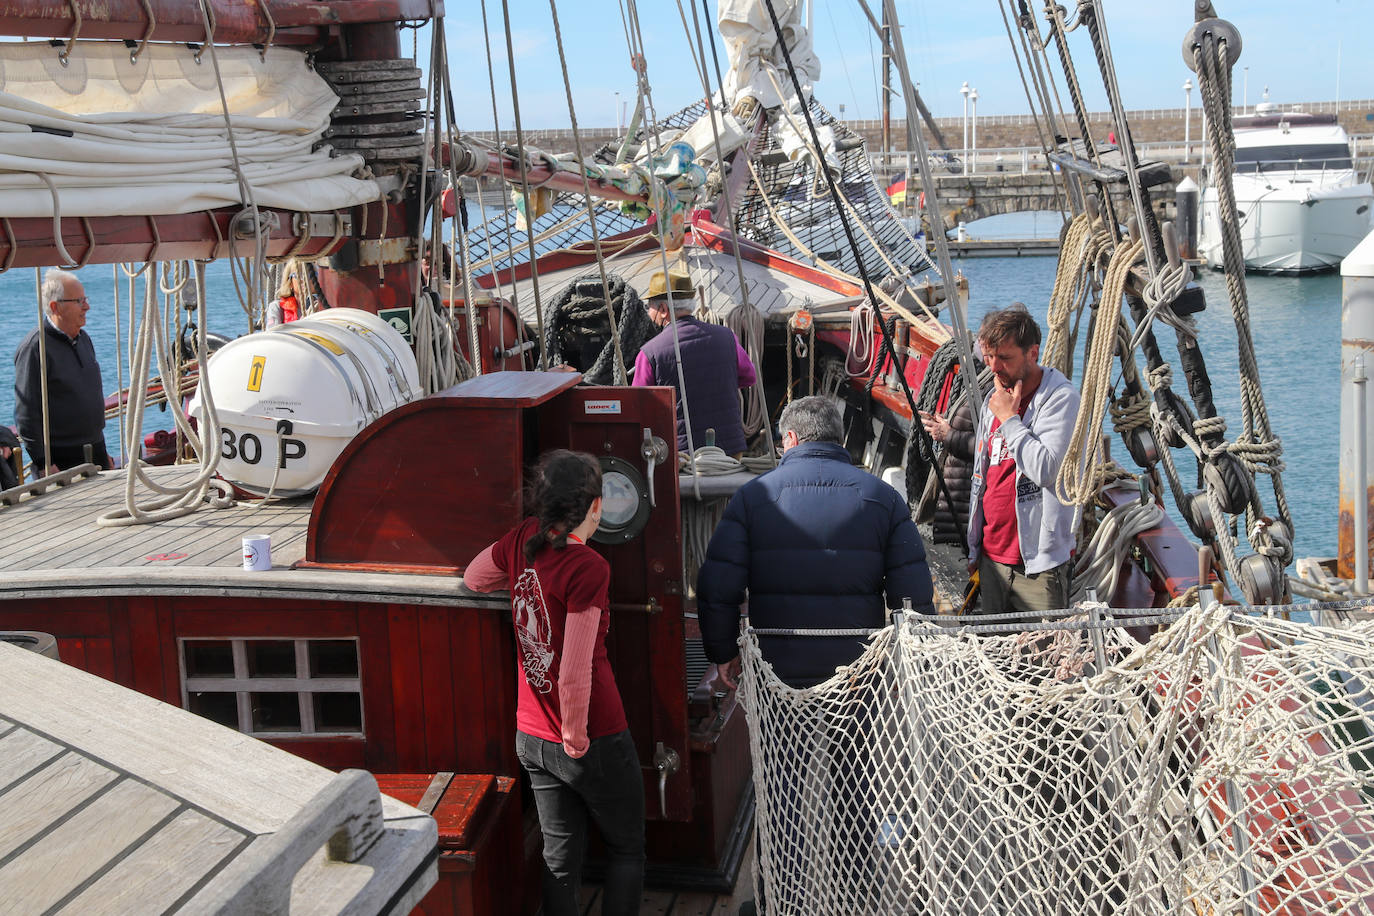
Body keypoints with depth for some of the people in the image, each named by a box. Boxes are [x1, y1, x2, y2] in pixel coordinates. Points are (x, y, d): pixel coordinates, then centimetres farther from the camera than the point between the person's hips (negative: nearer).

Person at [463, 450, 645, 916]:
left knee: (560, 858, 15)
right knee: (626, 851, 14)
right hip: (595, 740, -6)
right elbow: (574, 673, -25)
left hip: (532, 738, 6)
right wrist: (576, 737, -12)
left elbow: (473, 578, 19)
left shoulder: (522, 540, -4)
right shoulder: (587, 567, -23)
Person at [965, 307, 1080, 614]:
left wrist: (1009, 418, -14)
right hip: (992, 559, 7)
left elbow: (1045, 469, -25)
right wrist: (974, 549, 20)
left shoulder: (1060, 398, -11)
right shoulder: (994, 399, 13)